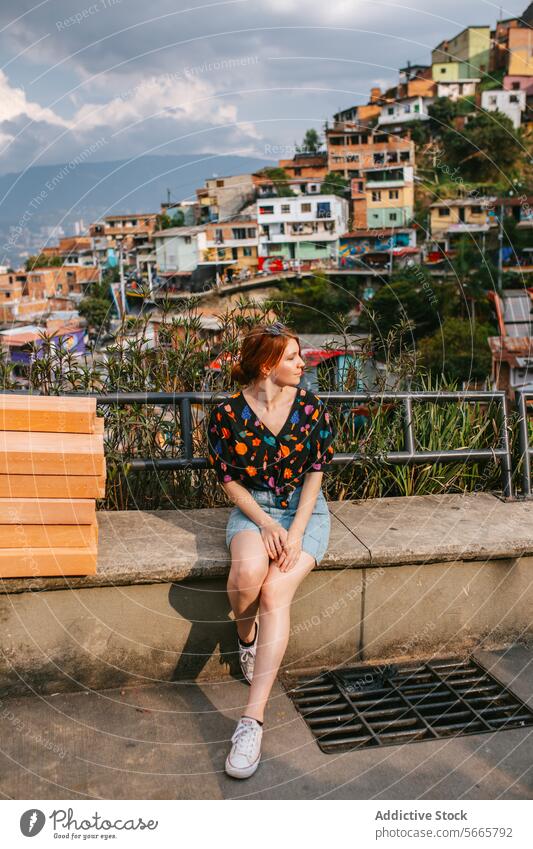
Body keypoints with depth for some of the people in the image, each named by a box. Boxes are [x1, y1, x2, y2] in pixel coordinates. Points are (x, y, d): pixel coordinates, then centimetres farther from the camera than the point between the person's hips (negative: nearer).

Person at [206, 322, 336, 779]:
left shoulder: (312, 407, -3)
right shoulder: (228, 412, -6)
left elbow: (316, 472, -1)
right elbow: (230, 479, -1)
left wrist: (295, 531, -13)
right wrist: (265, 524, -16)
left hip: (305, 509, 0)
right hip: (253, 508, 0)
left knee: (276, 592, -26)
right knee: (248, 570, -34)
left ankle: (253, 720, -25)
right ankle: (246, 638, 3)